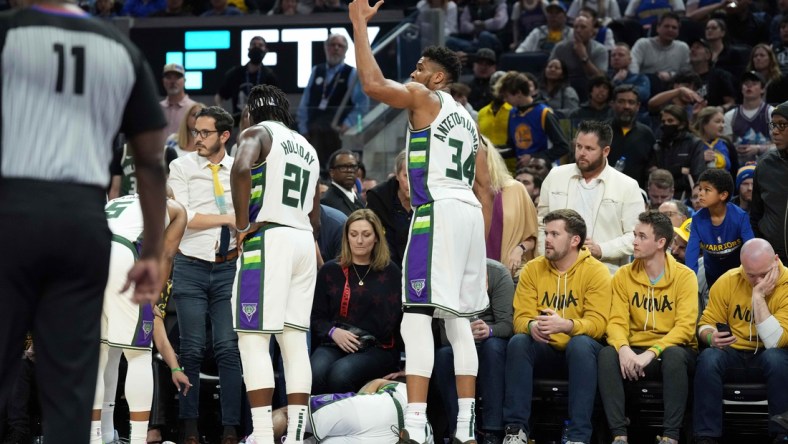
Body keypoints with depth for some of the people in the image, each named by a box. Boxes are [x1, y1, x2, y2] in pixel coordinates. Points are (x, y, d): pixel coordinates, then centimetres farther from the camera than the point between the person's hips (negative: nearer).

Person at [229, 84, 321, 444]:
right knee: (294, 341, 7)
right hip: (304, 240, 7)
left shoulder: (256, 134, 0)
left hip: (268, 238, -7)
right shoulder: (307, 149, 23)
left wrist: (242, 225, -16)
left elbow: (241, 169, -23)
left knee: (253, 339, -8)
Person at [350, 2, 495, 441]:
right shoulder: (467, 120, 25)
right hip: (470, 214, 9)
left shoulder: (425, 99, 1)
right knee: (459, 322, 14)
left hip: (438, 211, -9)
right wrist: (481, 248, 24)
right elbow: (486, 190, 23)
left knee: (417, 318, -13)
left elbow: (374, 84, -16)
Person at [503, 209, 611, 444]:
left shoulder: (596, 271, -6)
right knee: (518, 342, -27)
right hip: (545, 351, 3)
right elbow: (521, 317, -3)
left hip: (580, 352, -3)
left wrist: (565, 325, -37)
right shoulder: (533, 270, 4)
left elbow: (597, 323, -17)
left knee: (581, 344, -36)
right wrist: (531, 326, -29)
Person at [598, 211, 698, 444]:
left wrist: (651, 353, -29)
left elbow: (685, 326, -16)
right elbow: (617, 321, -4)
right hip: (634, 352, 3)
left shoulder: (684, 277, -6)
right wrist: (623, 348, -27)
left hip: (671, 348, -3)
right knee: (607, 355, -28)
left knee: (674, 355, -37)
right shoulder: (624, 276, 4)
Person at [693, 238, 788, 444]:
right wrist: (711, 337, -21)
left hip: (768, 357, -2)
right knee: (708, 357, -31)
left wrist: (758, 296, -26)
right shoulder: (728, 281, -5)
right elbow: (706, 323, 3)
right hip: (733, 355, 2)